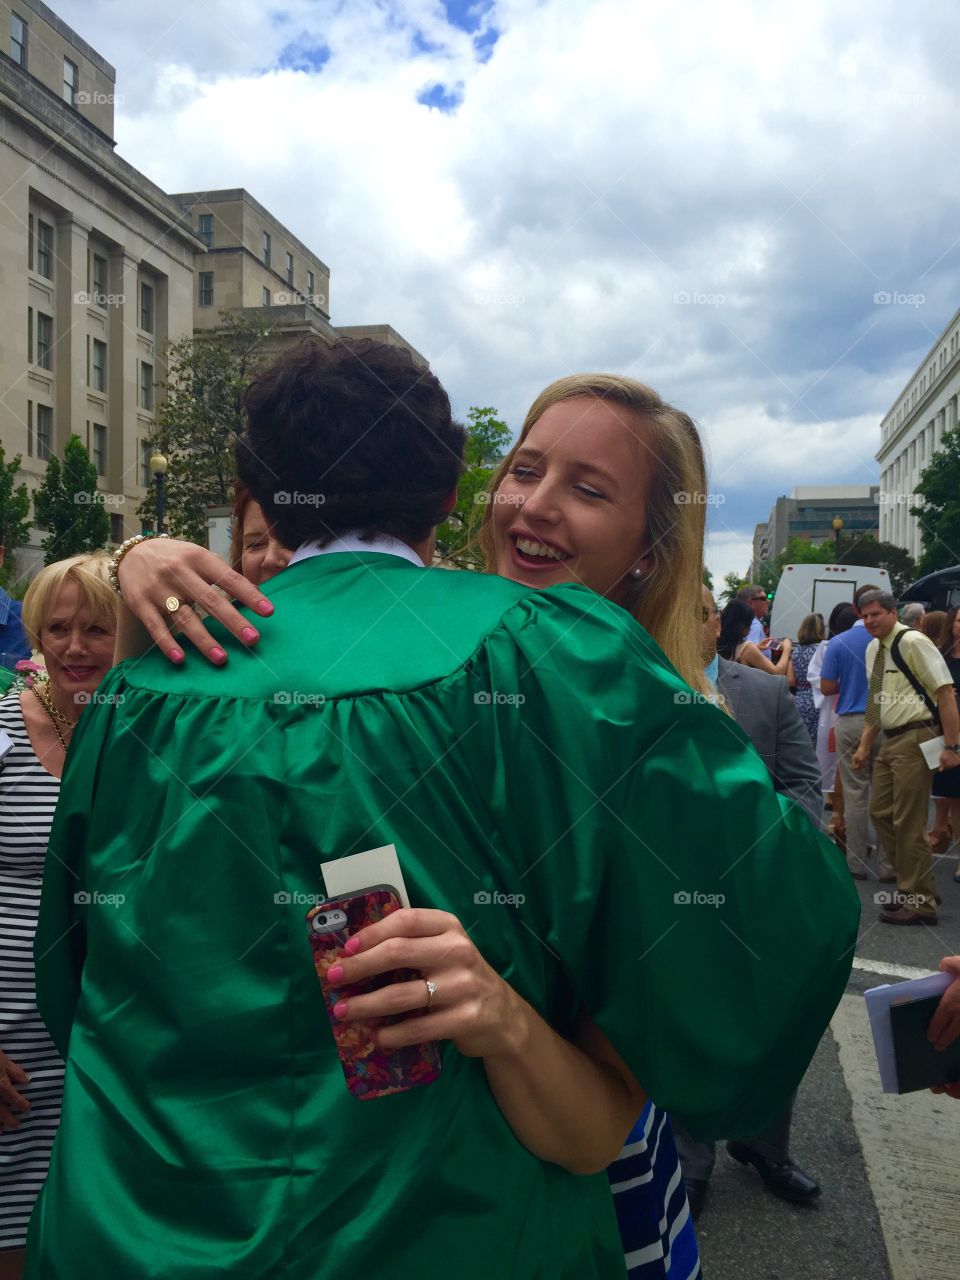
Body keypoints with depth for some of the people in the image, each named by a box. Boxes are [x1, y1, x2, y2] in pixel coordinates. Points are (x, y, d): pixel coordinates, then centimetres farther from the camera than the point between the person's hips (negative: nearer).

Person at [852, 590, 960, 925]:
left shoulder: (912, 642, -13)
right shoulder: (873, 649, 13)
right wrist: (865, 746, 16)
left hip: (913, 739, -9)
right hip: (888, 740, 9)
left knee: (908, 822, -5)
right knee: (880, 814, 13)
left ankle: (920, 903, 8)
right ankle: (914, 888, 27)